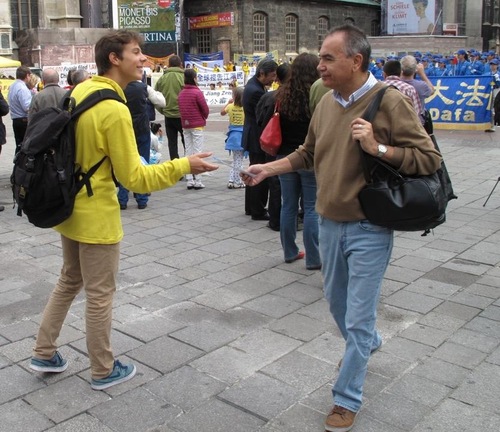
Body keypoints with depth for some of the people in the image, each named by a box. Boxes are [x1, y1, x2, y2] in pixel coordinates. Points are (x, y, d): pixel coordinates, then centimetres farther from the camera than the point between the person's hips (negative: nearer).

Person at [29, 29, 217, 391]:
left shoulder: (80, 91, 2)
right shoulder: (114, 110, -24)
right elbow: (134, 178, -24)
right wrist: (184, 165, -20)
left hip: (69, 207, 9)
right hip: (96, 216, -9)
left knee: (70, 280, 24)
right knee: (100, 293, 7)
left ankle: (44, 353, 36)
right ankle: (104, 371, 24)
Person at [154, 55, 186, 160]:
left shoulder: (162, 78, -1)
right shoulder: (184, 77, -12)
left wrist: (162, 110, 9)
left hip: (168, 116, 3)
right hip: (182, 115, -3)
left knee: (172, 142, 10)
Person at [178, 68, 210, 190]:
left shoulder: (181, 93, 5)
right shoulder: (197, 92, -12)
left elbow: (181, 109, 8)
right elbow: (205, 109, -9)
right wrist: (204, 118, 10)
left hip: (185, 125, 5)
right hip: (197, 125, -5)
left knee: (188, 152, 9)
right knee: (197, 153, -2)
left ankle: (190, 181, 9)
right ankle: (197, 181, -2)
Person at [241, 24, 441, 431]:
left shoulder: (390, 101, -15)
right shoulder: (326, 104, 3)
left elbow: (429, 159, -15)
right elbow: (308, 154, 16)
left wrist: (378, 148, -25)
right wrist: (268, 168, 7)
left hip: (370, 229, -6)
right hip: (330, 223, 7)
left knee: (357, 318, 2)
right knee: (337, 300, 23)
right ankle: (368, 343, 54)